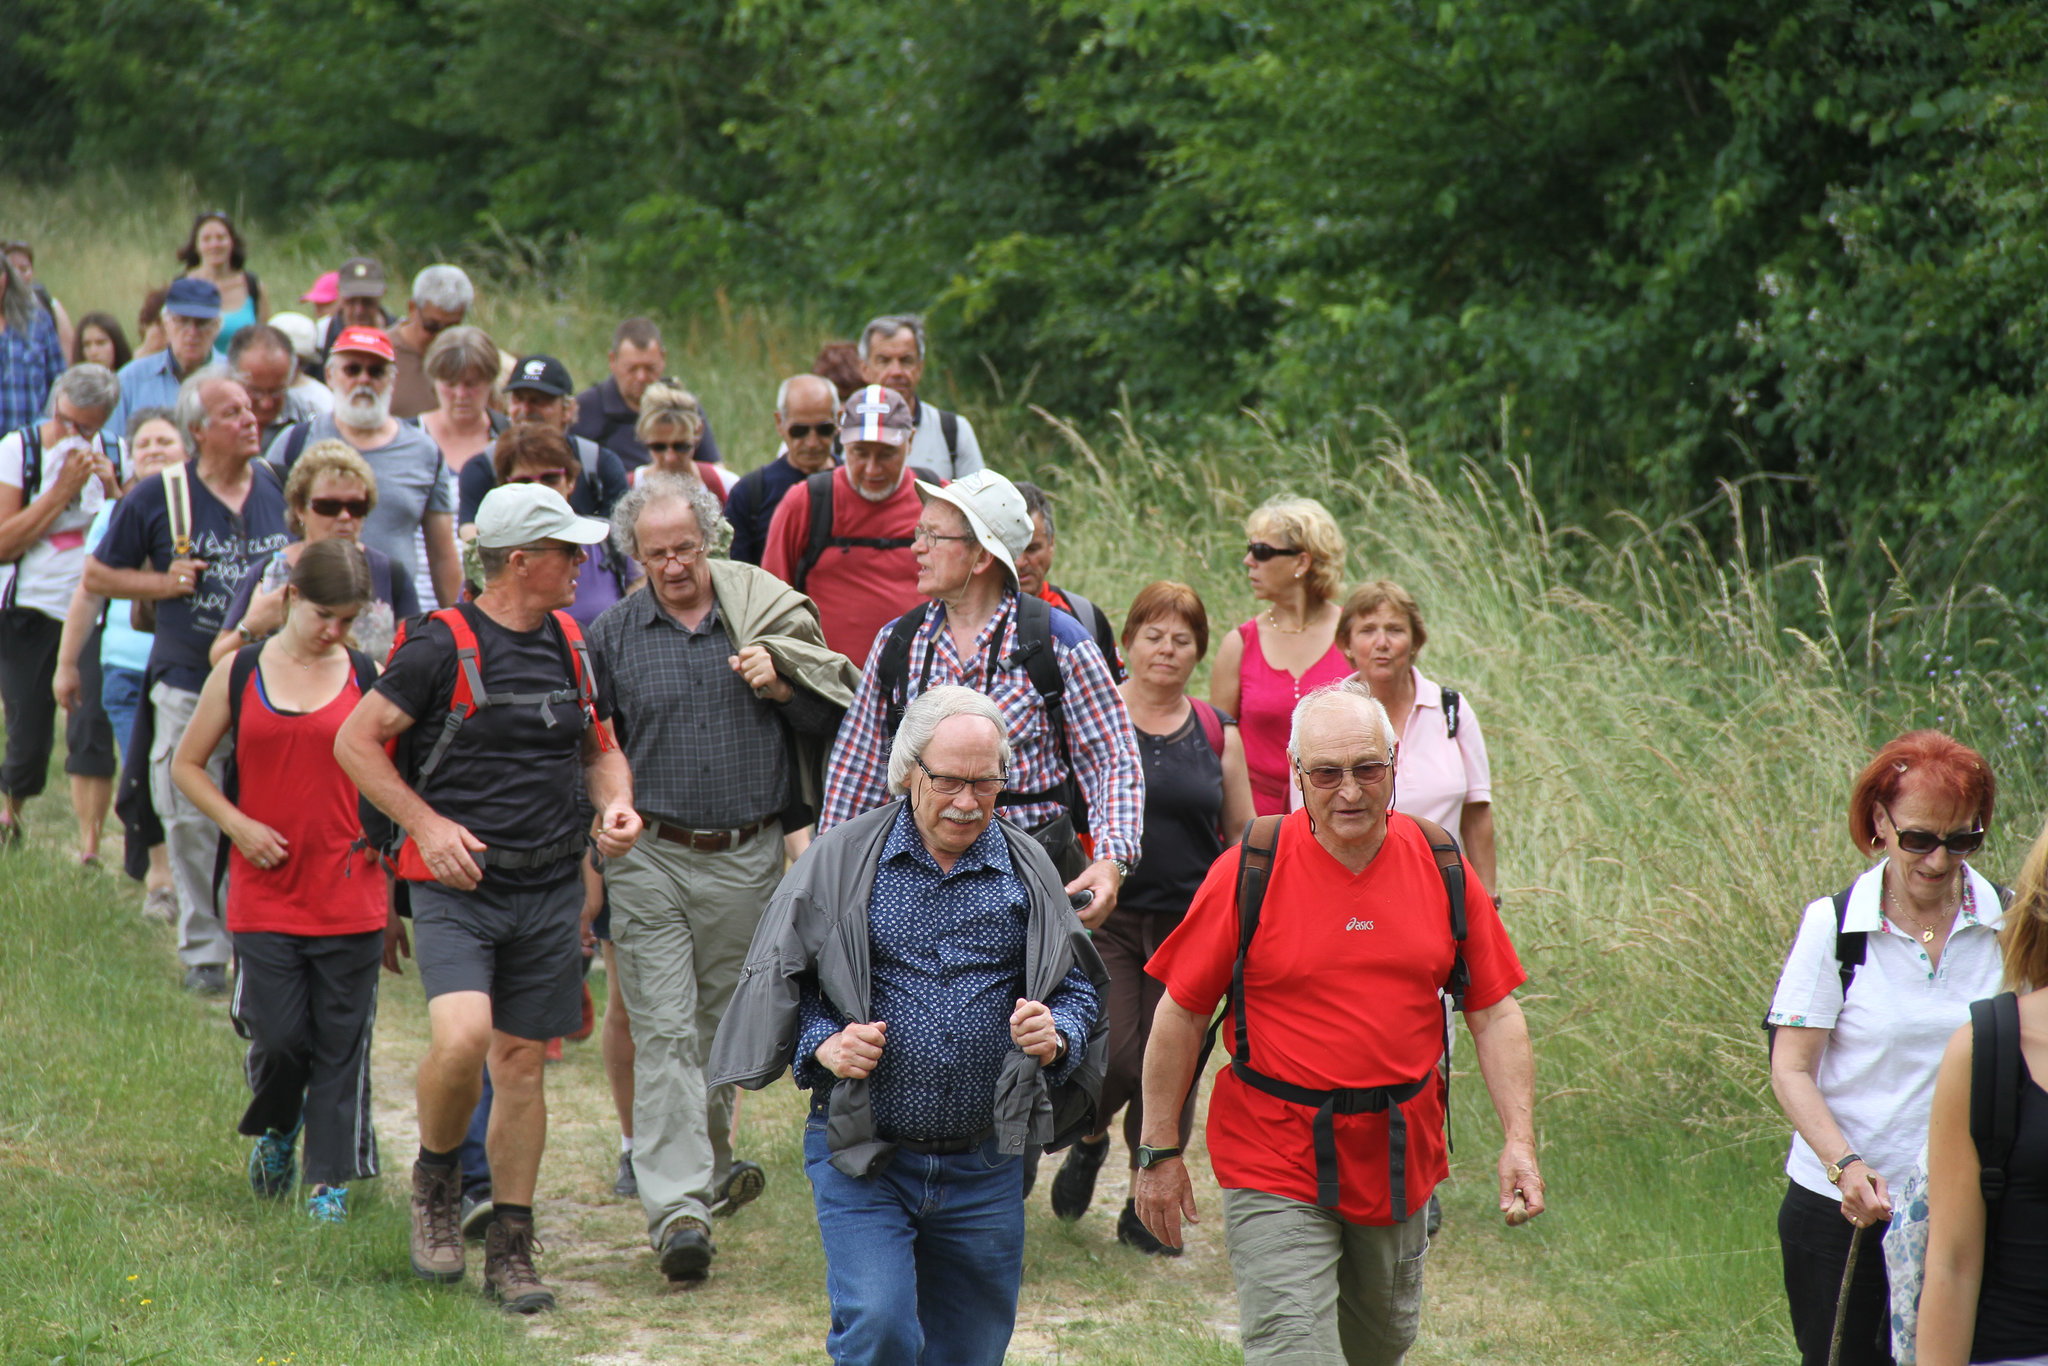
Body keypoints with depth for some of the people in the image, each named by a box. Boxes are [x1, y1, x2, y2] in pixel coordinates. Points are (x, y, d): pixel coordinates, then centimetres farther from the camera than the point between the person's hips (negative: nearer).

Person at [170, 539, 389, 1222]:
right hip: (264, 896, 0)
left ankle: (330, 1178, 13)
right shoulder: (239, 674, 3)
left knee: (341, 1042, 2)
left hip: (351, 897, 0)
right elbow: (187, 764, 10)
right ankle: (274, 1130, 27)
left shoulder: (368, 678, 3)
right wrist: (239, 825, -3)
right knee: (278, 1035, -3)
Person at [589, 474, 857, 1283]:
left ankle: (707, 1164, 37)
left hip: (749, 858, 1)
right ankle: (677, 1206, -14)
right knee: (664, 1031, -9)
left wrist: (780, 682, -12)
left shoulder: (766, 613, 4)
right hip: (650, 859, -1)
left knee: (727, 1024, 15)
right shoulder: (612, 637, 3)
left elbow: (835, 715, 7)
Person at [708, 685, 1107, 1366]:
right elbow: (776, 978, 5)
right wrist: (822, 1044, -14)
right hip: (863, 1156, -3)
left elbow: (1079, 985, 12)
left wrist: (1057, 1036, -10)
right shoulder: (840, 861, -1)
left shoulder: (1027, 870, 6)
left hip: (984, 1166, 3)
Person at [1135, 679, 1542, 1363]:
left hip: (1400, 1156, 4)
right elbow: (1180, 1017, -4)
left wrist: (1519, 1139, -5)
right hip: (1276, 1163, -4)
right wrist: (1160, 1152, -3)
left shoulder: (1442, 869, -1)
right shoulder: (1248, 874, -11)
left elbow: (1495, 1015, 4)